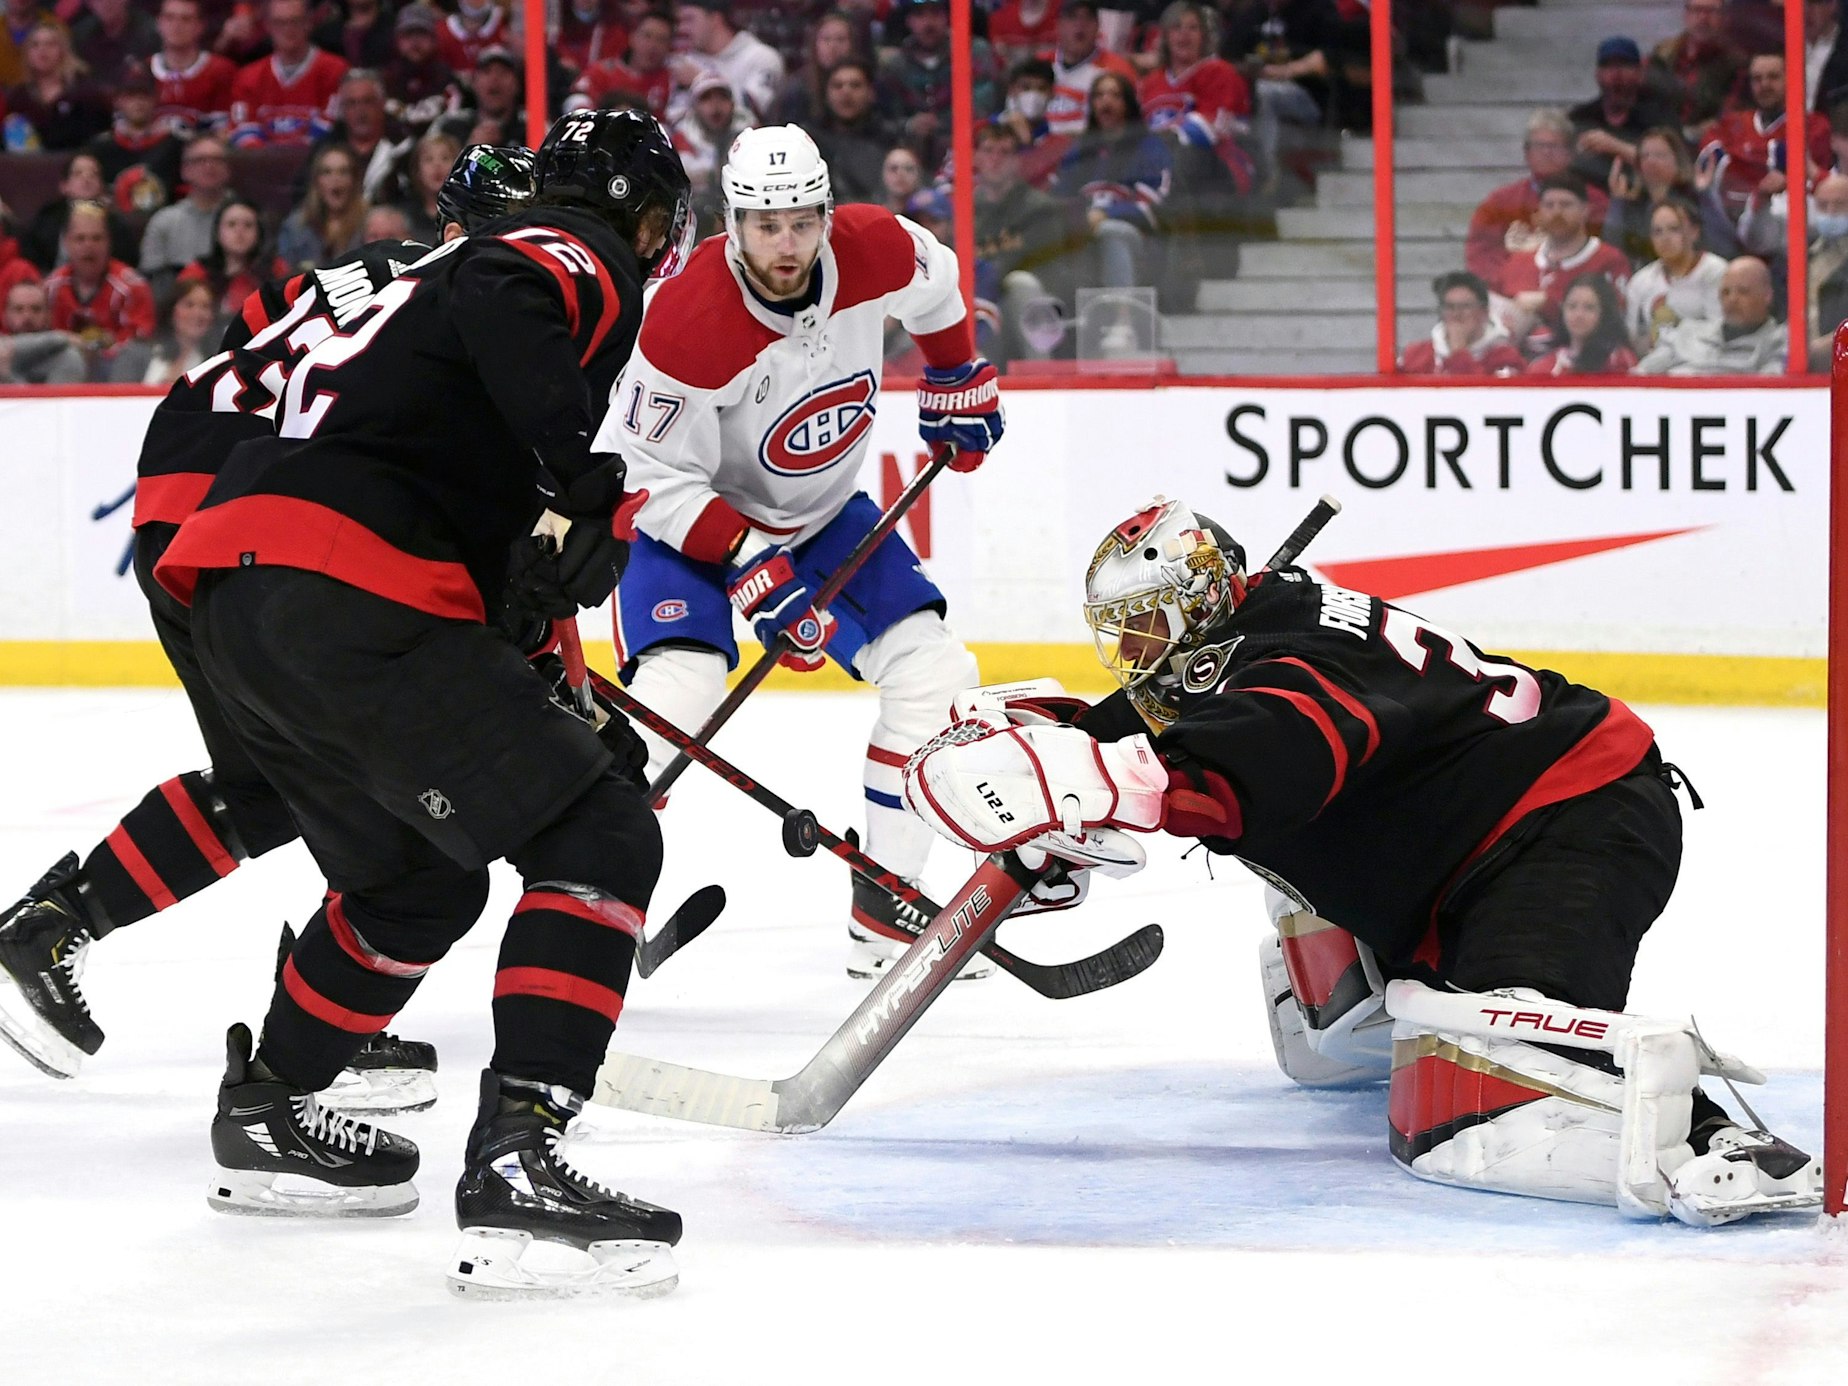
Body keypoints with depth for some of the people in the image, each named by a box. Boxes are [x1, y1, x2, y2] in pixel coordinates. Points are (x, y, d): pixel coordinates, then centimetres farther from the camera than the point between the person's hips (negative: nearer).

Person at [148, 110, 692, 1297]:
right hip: (347, 603, -10)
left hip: (234, 603, 10)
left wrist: (563, 701, 36)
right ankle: (516, 1159, -20)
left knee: (415, 880, 29)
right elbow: (502, 323, -22)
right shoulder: (583, 264, 4)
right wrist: (586, 491, -25)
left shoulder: (465, 264, 33)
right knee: (600, 841, -8)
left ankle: (268, 1114, 41)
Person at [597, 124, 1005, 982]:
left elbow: (933, 287, 7)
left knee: (934, 675, -5)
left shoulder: (875, 251, -20)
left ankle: (885, 916, 2)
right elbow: (653, 477, -25)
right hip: (690, 519, -5)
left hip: (824, 510, 5)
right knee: (677, 692, -27)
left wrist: (957, 385, 16)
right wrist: (750, 565, -30)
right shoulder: (687, 323, -33)